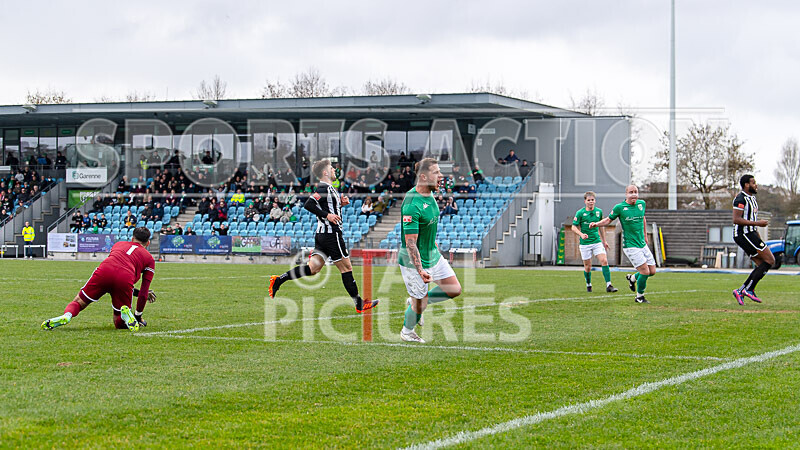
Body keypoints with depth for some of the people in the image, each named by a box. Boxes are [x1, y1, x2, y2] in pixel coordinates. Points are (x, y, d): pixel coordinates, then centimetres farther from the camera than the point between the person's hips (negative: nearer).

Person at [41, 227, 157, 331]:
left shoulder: (119, 244, 35)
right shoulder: (150, 259, 26)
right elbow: (143, 293, 21)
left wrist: (138, 292, 47)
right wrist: (138, 316, 30)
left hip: (103, 272, 1)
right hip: (126, 279, -1)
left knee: (78, 302, 18)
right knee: (119, 323, 15)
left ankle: (66, 315, -16)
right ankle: (126, 314, -20)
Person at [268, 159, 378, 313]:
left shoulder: (327, 188, 16)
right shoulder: (324, 188, -14)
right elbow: (308, 205, -24)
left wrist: (340, 203, 12)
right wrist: (327, 215, -23)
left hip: (322, 234, 10)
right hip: (331, 233, -10)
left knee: (313, 268, 5)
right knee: (346, 267, 0)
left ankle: (278, 280, -1)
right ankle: (359, 304, 8)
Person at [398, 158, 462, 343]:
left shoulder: (429, 194, 1)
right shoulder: (412, 205, -28)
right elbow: (410, 243, -29)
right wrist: (420, 270, -32)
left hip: (433, 254, 9)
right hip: (414, 260, -9)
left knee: (455, 289, 8)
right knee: (420, 303, 3)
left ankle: (416, 301, 27)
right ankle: (407, 332, 32)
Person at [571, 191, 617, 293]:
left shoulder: (599, 211, 5)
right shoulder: (580, 213, -7)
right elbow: (574, 227, -5)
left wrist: (604, 241, 20)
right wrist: (581, 234, -24)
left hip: (597, 241, 3)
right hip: (585, 243, -3)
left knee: (604, 261, -13)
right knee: (587, 267, 2)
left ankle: (608, 285, -13)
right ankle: (588, 285, 27)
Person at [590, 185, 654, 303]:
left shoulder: (641, 204, 6)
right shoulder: (619, 207, -9)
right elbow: (609, 219, 3)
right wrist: (596, 224, -14)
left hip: (643, 245, 6)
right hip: (630, 246, -6)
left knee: (652, 271, 6)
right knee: (645, 271, -13)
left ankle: (632, 278, 33)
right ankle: (639, 297, 8)